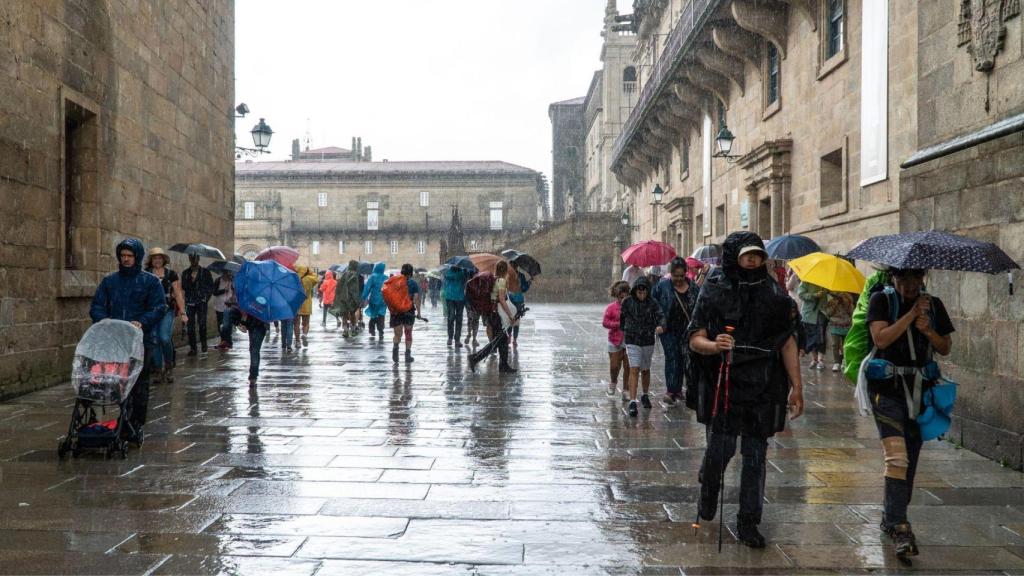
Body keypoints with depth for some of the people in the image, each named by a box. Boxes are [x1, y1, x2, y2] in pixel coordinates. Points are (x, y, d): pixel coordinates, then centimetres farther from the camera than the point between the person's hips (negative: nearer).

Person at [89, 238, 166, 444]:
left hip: (142, 341, -2)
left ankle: (136, 426, 11)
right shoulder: (109, 281, 14)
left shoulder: (151, 281, 5)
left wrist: (142, 322, -19)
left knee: (140, 385, 2)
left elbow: (160, 307, -3)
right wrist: (104, 321, -10)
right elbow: (96, 306, 11)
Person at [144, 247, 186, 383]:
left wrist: (182, 312, 0)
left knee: (165, 338, -17)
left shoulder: (171, 274, 7)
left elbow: (178, 294, 6)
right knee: (155, 341, 1)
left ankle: (169, 366, 4)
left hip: (167, 310, -1)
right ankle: (158, 370, 11)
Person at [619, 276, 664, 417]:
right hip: (632, 341, -2)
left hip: (648, 341, 2)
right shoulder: (627, 302, -4)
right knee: (634, 370, -14)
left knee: (645, 370, 16)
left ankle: (645, 395, 38)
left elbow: (660, 316, -17)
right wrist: (623, 331, 20)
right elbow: (622, 318, 10)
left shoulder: (652, 303, -4)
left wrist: (661, 326, -38)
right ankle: (632, 402, -16)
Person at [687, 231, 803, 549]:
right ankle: (708, 492, 33)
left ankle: (748, 523, 18)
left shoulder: (774, 293, 6)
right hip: (723, 383, -2)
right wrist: (715, 346, -26)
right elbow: (695, 339, -4)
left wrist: (796, 387, 6)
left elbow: (787, 343, 9)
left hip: (763, 387, 2)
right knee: (720, 448, -1)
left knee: (756, 456, 6)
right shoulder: (714, 291, -2)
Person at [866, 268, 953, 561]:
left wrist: (928, 330, -9)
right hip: (888, 389, -5)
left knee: (909, 459, 12)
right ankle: (900, 527, -14)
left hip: (920, 390, 5)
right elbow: (881, 339, -16)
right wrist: (912, 313, -16)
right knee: (897, 457, -17)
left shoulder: (933, 305, 9)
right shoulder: (881, 300, -3)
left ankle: (890, 518, 27)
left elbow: (945, 349, 10)